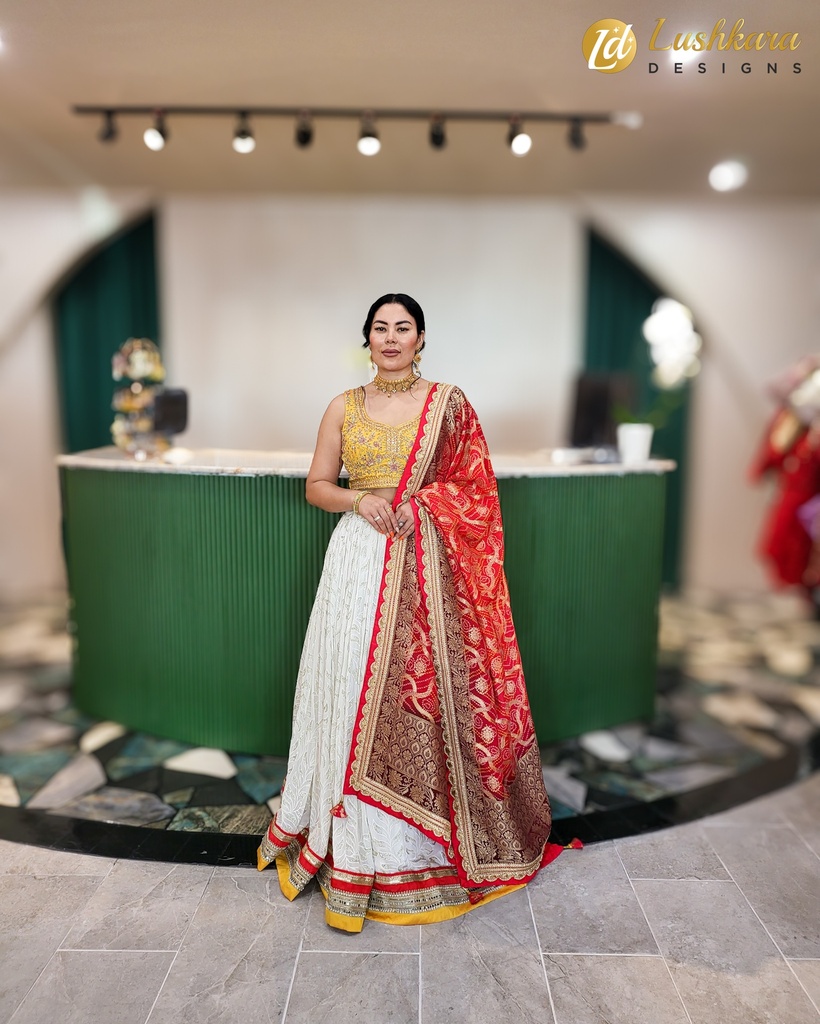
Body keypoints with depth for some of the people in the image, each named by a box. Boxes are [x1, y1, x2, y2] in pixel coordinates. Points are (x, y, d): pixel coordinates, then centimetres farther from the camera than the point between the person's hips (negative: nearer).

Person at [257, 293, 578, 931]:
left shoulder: (448, 402, 5)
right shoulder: (344, 407, 10)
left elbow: (472, 483, 6)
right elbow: (317, 485, 11)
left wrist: (418, 501, -10)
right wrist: (360, 500, -9)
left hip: (427, 562, -1)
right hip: (359, 558, 2)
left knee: (428, 692, 2)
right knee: (355, 690, 5)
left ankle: (432, 838, 24)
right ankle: (356, 850, 25)